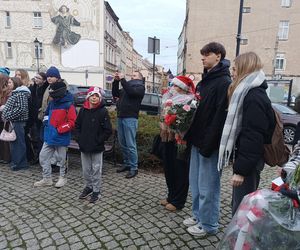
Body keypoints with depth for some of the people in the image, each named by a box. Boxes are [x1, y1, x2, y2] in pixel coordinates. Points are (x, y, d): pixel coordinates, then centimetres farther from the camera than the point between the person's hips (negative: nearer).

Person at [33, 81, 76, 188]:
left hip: (61, 137, -7)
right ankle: (47, 179, 24)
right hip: (49, 136, 7)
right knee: (43, 156, 11)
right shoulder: (52, 103, 7)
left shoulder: (69, 105, -15)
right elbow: (47, 114, 25)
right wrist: (46, 120, 6)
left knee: (62, 158, 9)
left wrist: (59, 129, -20)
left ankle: (62, 178, 29)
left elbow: (72, 122, -18)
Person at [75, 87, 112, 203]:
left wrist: (98, 141, -13)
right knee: (86, 169, 17)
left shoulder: (103, 111, -10)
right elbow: (77, 125, 11)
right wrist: (79, 139, 1)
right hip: (84, 146, 5)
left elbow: (108, 130, -11)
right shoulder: (83, 110, 3)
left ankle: (96, 190, 23)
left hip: (97, 148, -4)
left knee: (96, 169, 7)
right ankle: (88, 186, 36)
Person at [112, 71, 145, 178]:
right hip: (120, 117, 7)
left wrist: (122, 80, -13)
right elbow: (115, 94, 17)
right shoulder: (127, 86, 22)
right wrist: (116, 81, 8)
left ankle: (133, 168, 3)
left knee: (130, 144, -6)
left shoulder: (140, 87, 1)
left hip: (130, 118, -7)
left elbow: (131, 92, -18)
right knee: (122, 143, 12)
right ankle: (127, 163, 24)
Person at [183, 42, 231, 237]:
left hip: (211, 144, -9)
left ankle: (209, 225, 21)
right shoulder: (205, 80, 15)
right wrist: (191, 136, 13)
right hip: (198, 140, 9)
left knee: (207, 186, 4)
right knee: (195, 182, 18)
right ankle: (198, 215, 35)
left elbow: (221, 117, -21)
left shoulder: (224, 82, -14)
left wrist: (208, 145, -22)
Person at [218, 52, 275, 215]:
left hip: (249, 161, -9)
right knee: (239, 204, 19)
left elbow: (253, 137, -23)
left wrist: (241, 169, -21)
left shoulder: (255, 97, -17)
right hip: (243, 156, 9)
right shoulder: (246, 93, 14)